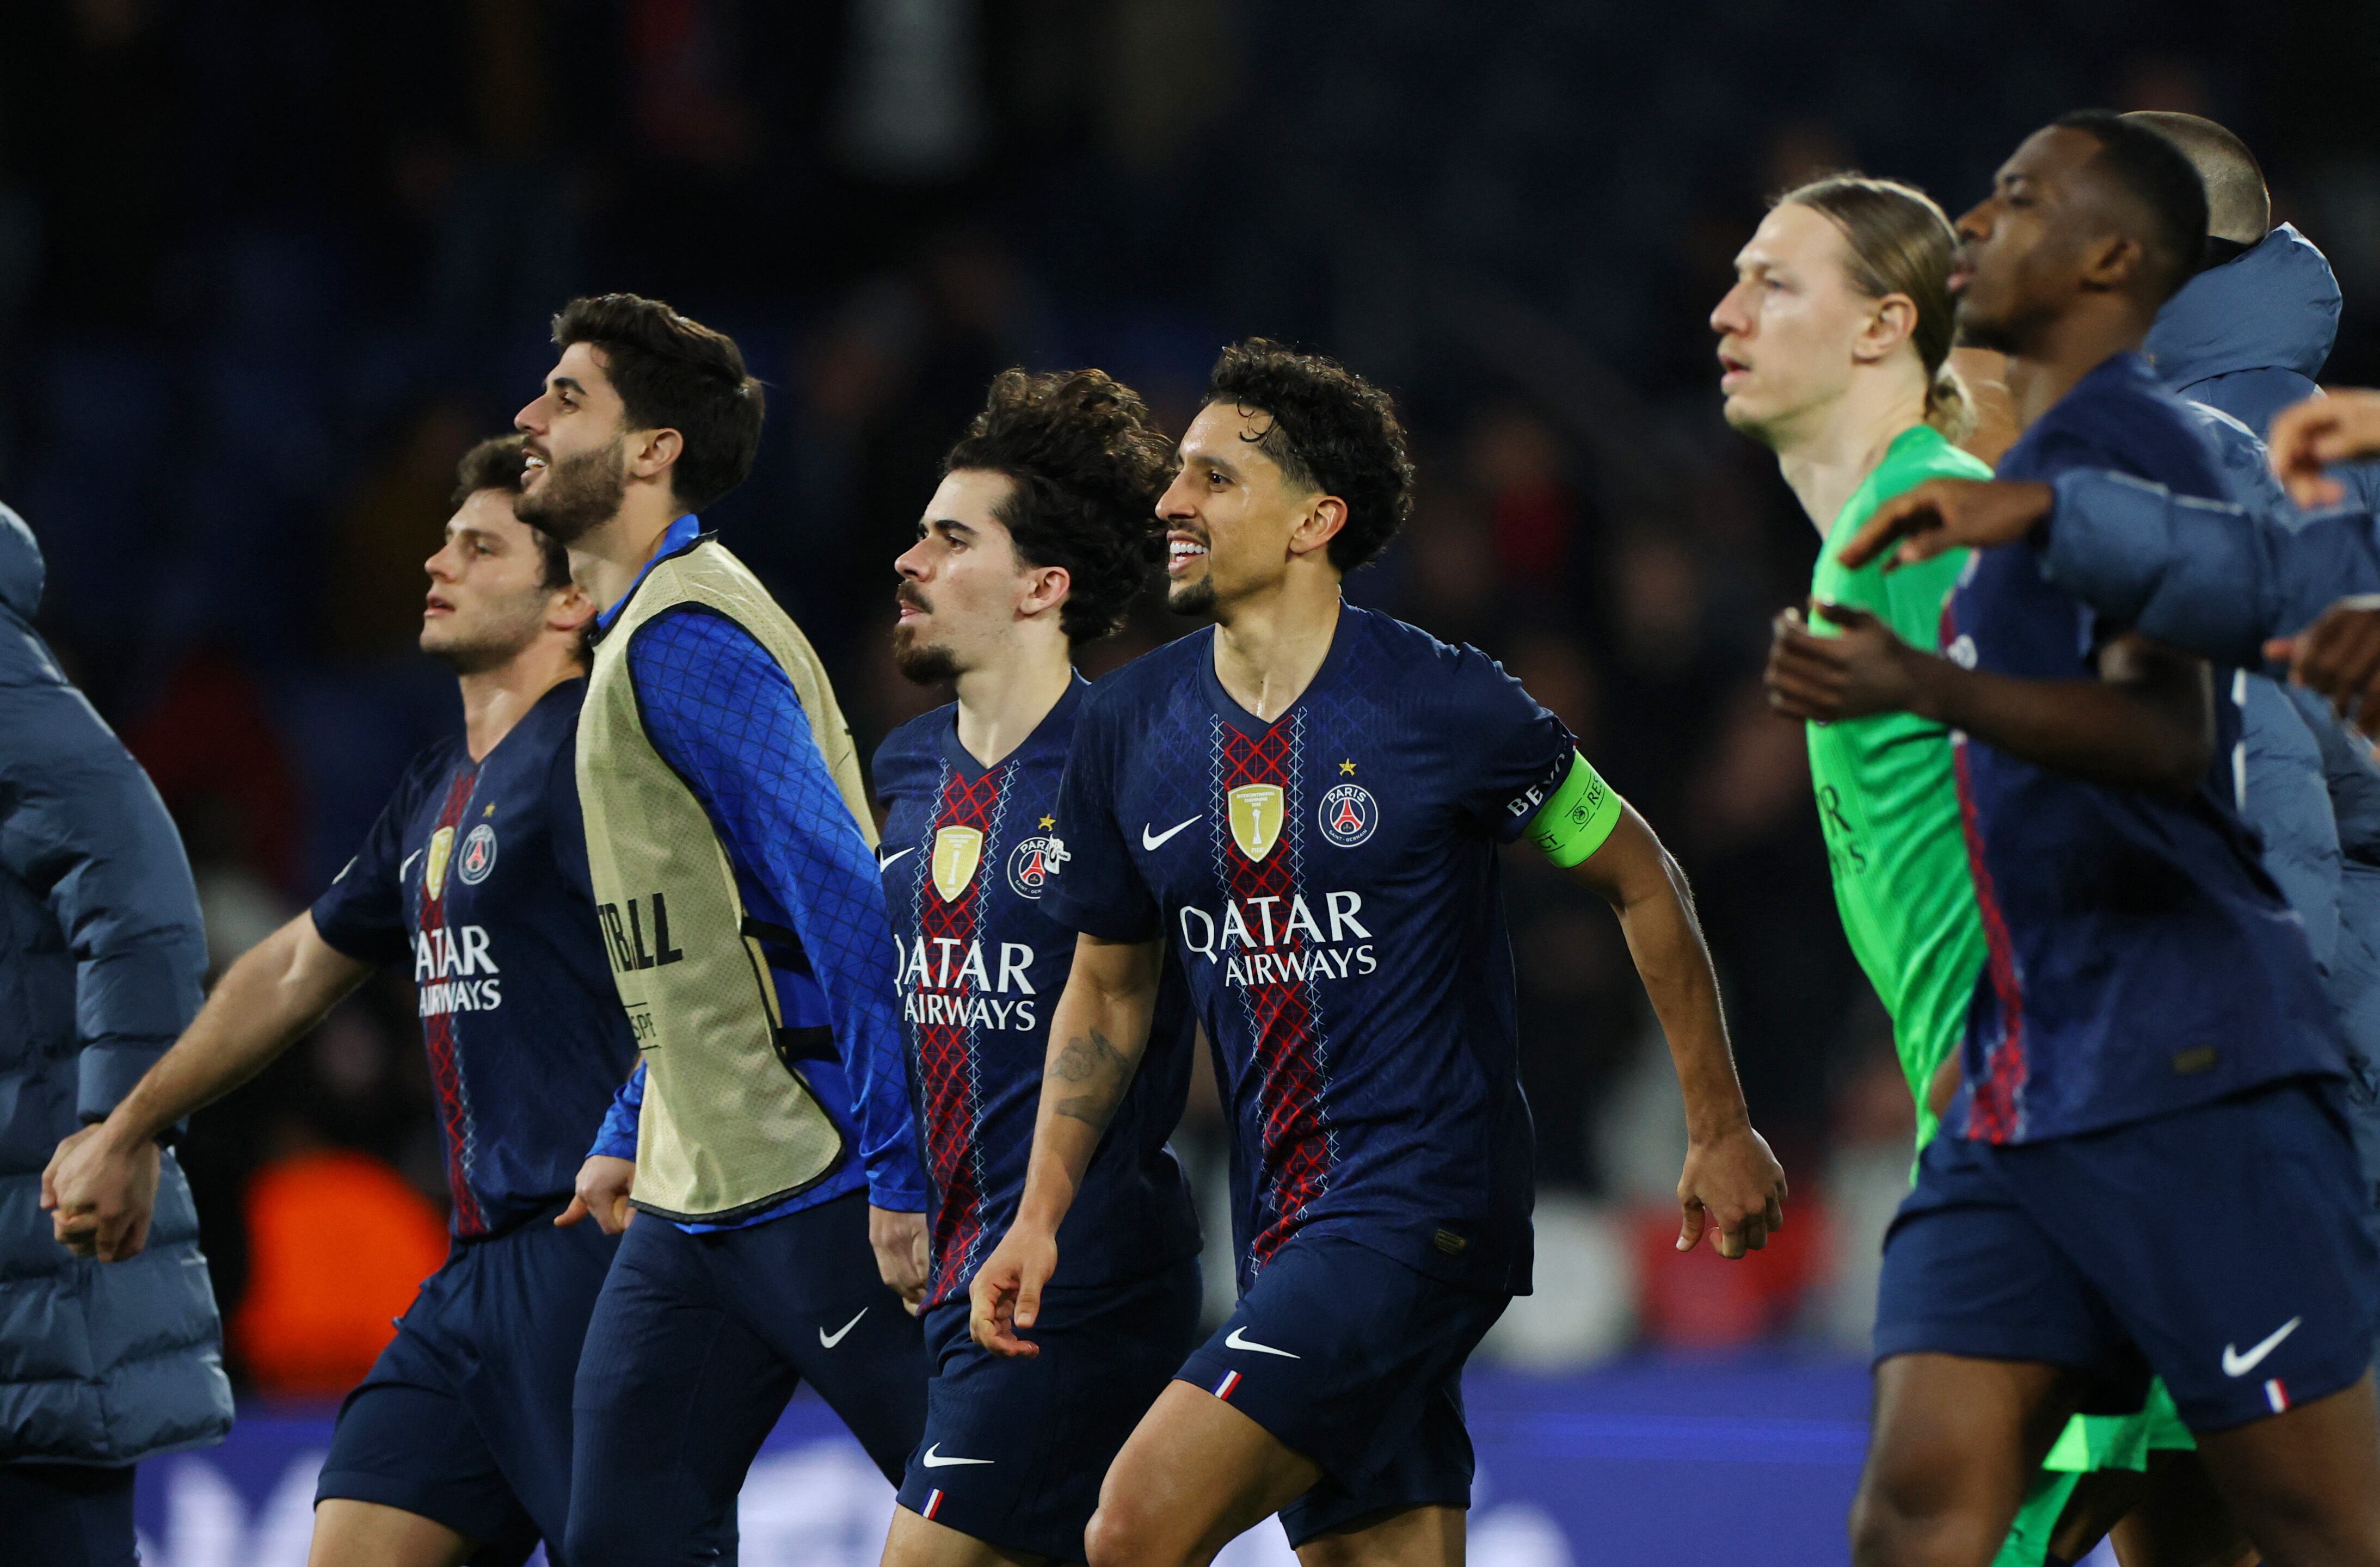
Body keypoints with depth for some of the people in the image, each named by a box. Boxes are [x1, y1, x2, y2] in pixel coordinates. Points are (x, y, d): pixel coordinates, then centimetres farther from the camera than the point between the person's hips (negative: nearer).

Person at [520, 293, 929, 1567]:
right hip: (690, 1199, 10)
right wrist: (631, 1136, 25)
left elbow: (844, 900, -21)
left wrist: (898, 1172, -23)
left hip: (812, 1196, -10)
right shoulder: (638, 635, 17)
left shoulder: (684, 641, -15)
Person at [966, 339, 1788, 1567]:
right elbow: (1109, 987, 19)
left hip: (1428, 1205, -6)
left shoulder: (1441, 705, -9)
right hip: (1286, 1233, 6)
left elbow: (1639, 878, 3)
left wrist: (1720, 1133, 6)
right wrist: (1041, 1212, 9)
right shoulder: (1129, 727, 7)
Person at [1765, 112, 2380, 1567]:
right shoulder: (2040, 459, 22)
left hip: (2187, 1066, -9)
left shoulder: (2111, 437, -8)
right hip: (2023, 1089, 9)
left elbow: (2165, 731, -23)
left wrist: (1927, 687, -34)